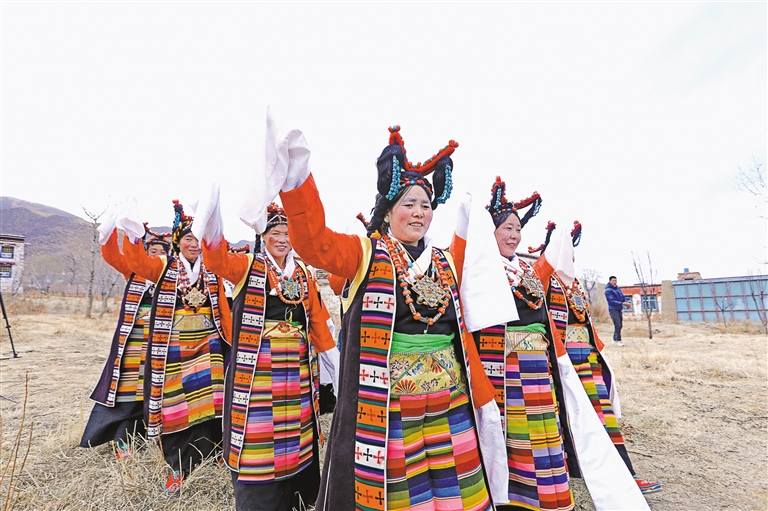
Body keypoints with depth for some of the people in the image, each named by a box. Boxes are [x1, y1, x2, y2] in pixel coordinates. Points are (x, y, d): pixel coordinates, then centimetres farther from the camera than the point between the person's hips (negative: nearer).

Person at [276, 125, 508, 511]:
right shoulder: (365, 253, -3)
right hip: (386, 409, -4)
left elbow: (462, 334, 9)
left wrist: (484, 400, 9)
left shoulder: (444, 263, 9)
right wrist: (298, 177, -36)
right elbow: (313, 242, -21)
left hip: (450, 409, 5)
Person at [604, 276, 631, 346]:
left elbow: (623, 297, 11)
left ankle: (615, 339, 21)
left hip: (619, 309, 8)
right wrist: (622, 303, -22)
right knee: (617, 325, -12)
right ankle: (618, 340, -3)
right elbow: (611, 301, -18)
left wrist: (627, 303, -8)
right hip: (613, 310, -8)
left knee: (620, 325, 11)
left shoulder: (617, 288, 12)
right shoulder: (608, 290, -11)